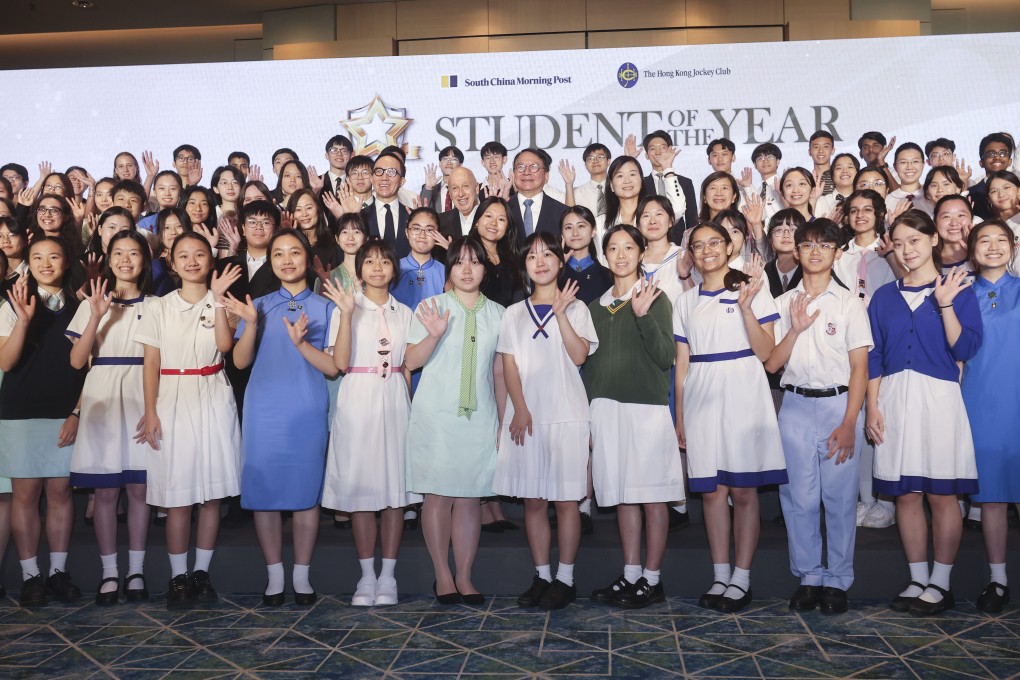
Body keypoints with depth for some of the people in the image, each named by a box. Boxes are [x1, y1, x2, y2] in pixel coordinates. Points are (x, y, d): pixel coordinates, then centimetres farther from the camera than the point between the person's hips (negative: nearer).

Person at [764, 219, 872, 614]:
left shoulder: (849, 303, 2)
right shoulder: (783, 304, 9)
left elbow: (859, 367, -2)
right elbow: (771, 364, 5)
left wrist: (849, 423, -10)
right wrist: (795, 330, -11)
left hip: (839, 404, -2)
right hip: (795, 406, 2)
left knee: (839, 497, 1)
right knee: (799, 497, 4)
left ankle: (838, 579, 13)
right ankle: (808, 576, 17)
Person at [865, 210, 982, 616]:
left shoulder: (957, 290, 3)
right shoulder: (884, 296, 11)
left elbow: (965, 349, -9)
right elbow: (874, 357, 9)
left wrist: (945, 305, -16)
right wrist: (872, 408, 1)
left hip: (939, 398, -3)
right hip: (894, 400, 3)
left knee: (941, 494, 1)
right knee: (906, 494, 6)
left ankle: (941, 583, 11)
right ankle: (918, 580, 17)